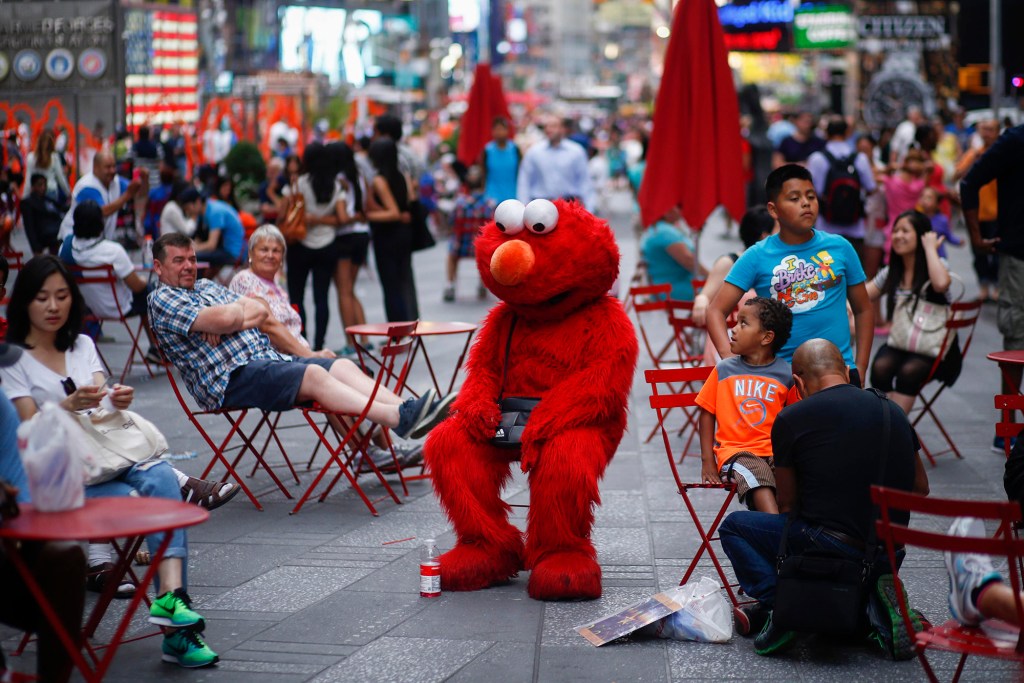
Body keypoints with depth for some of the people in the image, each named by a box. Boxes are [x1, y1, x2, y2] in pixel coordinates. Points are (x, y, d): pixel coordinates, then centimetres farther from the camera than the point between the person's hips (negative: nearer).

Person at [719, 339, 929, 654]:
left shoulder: (791, 419, -7)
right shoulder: (893, 411, 6)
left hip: (830, 544, -6)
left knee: (734, 526, 14)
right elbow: (920, 487, 14)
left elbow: (787, 502, 0)